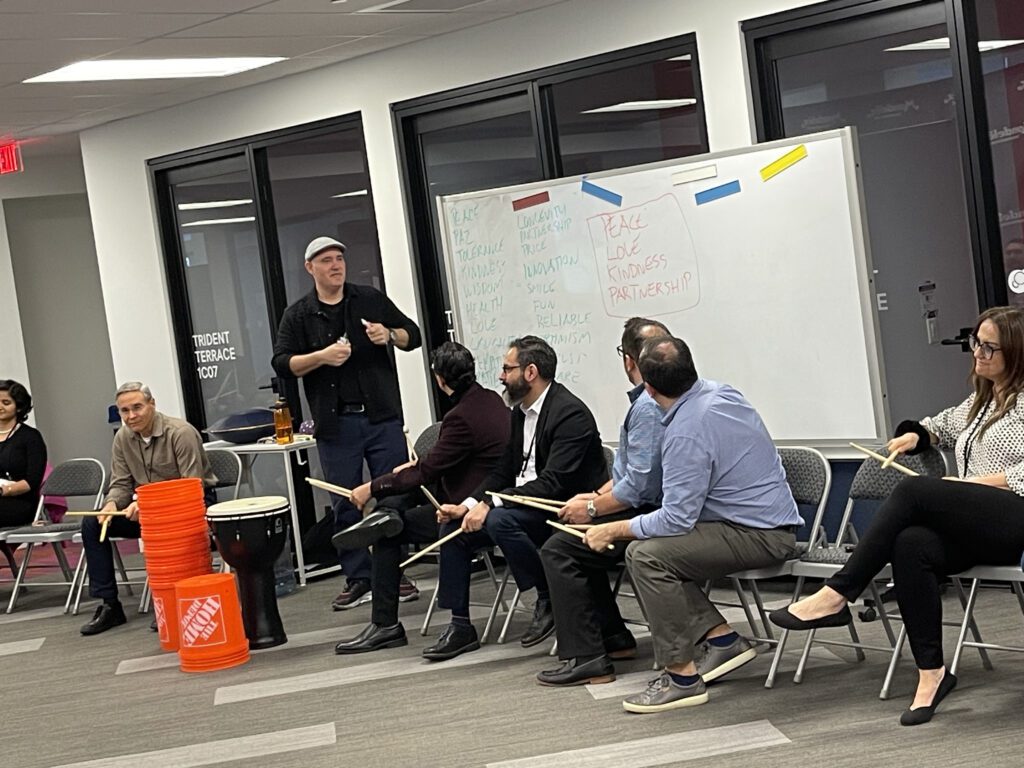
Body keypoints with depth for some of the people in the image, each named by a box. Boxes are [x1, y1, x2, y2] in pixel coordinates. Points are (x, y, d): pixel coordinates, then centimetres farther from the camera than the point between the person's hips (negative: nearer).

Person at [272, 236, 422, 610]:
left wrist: (390, 335, -7)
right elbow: (282, 364, -1)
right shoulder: (298, 315, 6)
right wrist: (321, 357, -15)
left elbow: (413, 335, 14)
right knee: (346, 505, 3)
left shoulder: (372, 299, 10)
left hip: (382, 417, 1)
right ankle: (358, 579, 11)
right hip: (335, 425, -1)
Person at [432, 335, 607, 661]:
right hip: (527, 504, 9)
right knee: (455, 529, -3)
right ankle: (460, 627, 4)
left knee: (499, 521, -32)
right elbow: (503, 471, 12)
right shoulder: (520, 412, 10)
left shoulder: (570, 413, -19)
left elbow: (553, 483, -26)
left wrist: (490, 505, -28)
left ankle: (548, 599, -12)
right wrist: (468, 505, -5)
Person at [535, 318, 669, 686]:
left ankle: (585, 658, -9)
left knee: (559, 549, -9)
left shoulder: (649, 407, -23)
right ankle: (613, 638, 24)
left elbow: (638, 487, -24)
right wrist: (595, 496, 12)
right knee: (578, 541, 22)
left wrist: (592, 509, -10)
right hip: (652, 507, 11)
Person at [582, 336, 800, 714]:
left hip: (761, 536, -10)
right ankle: (721, 639, 10)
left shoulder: (686, 433, -23)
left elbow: (676, 518, -20)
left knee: (646, 555, -20)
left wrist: (613, 530, -8)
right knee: (658, 549, 9)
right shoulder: (719, 391, 4)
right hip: (770, 523, 10)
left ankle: (681, 676, -13)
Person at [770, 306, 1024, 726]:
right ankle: (931, 673, -31)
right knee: (911, 544, -30)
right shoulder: (979, 402, 28)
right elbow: (943, 425, 49)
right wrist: (916, 434, 27)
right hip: (974, 531, 7)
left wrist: (976, 482, -14)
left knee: (914, 491, -30)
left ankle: (836, 596, -29)